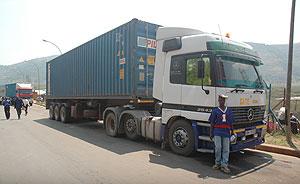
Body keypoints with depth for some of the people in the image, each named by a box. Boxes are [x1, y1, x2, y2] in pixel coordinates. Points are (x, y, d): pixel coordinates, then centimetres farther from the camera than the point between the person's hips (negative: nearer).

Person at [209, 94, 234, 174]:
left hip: (226, 132, 3)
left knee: (226, 149, 1)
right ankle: (217, 163, 12)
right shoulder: (215, 111, 3)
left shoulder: (229, 111, 12)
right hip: (217, 132, -3)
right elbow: (212, 123, 4)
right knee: (218, 148, -6)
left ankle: (224, 165, 8)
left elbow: (231, 123, 16)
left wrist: (231, 132, 12)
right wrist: (211, 133, -1)